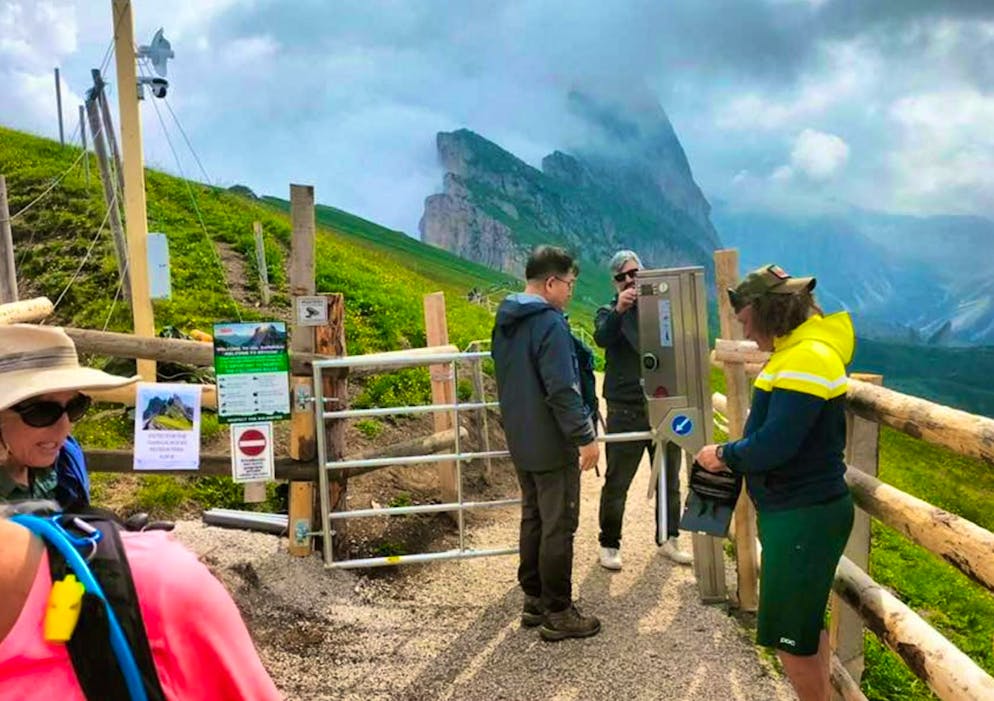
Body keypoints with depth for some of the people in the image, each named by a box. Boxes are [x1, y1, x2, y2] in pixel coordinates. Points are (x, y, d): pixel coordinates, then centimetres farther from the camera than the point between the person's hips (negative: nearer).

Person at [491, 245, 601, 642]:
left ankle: (534, 600, 28)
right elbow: (562, 390, -24)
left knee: (532, 519, 18)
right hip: (553, 445, -9)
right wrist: (585, 437, -18)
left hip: (520, 442, 9)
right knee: (558, 527, 1)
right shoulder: (549, 322, -20)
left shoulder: (504, 321, 9)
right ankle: (558, 613, 11)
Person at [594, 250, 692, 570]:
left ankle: (669, 539, 30)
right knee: (616, 483, 4)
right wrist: (619, 310, -38)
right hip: (626, 411, -3)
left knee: (669, 480, 14)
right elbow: (601, 338, -21)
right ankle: (609, 544, 18)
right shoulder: (609, 312, 0)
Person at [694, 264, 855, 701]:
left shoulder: (808, 357, -22)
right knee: (804, 625, 22)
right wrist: (732, 457, 1)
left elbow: (775, 443, -26)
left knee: (791, 637, 3)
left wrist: (725, 456, -11)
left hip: (804, 517, -10)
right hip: (800, 510, 10)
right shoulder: (797, 352, 10)